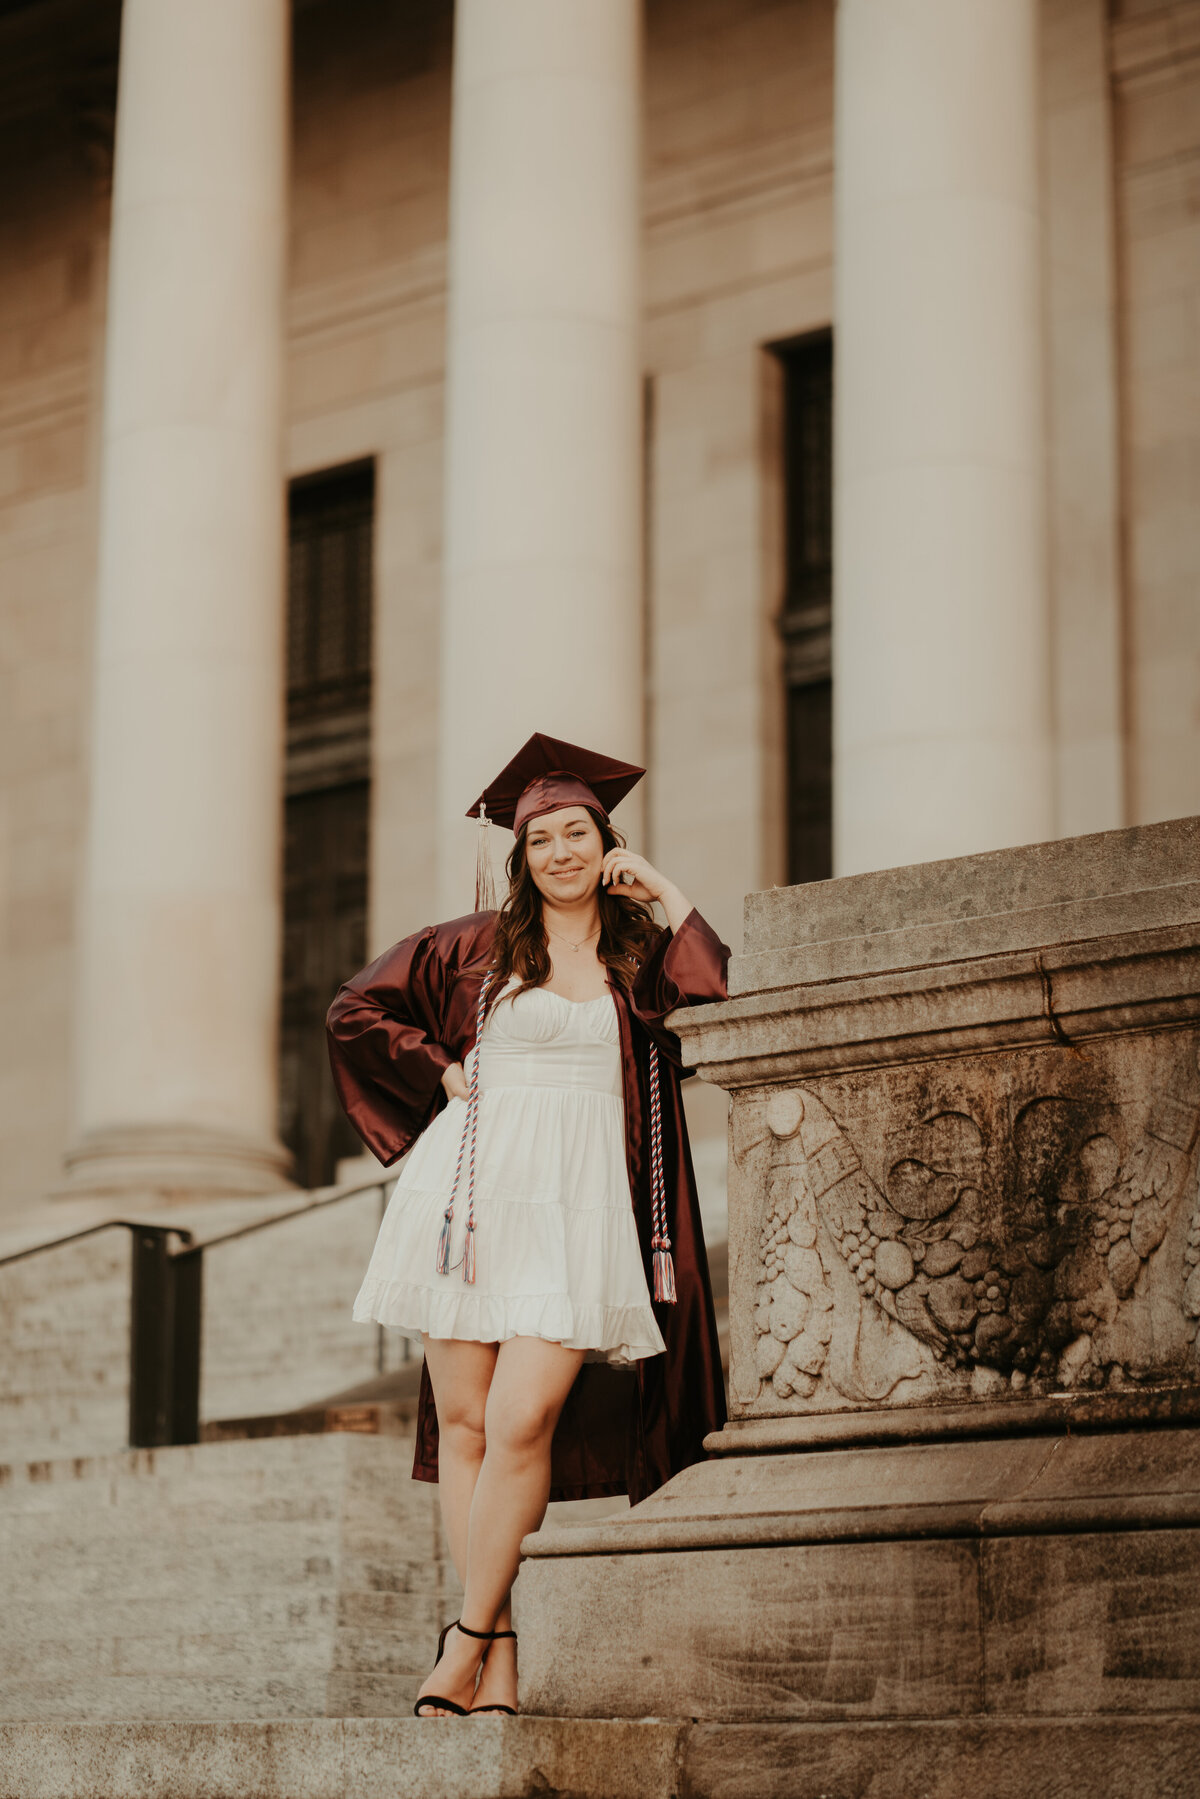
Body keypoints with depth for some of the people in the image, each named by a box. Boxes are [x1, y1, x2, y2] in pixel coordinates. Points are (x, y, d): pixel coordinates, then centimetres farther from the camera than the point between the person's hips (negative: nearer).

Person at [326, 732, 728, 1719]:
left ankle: (469, 1645, -5)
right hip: (475, 1193, 1)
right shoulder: (478, 946, 10)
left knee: (521, 1423, -14)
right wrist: (442, 1073, 5)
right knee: (463, 1425, -1)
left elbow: (726, 1003, -6)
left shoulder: (642, 953, 12)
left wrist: (670, 897, -1)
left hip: (580, 1206, -1)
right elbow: (357, 1008, 16)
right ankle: (501, 1661, 5)